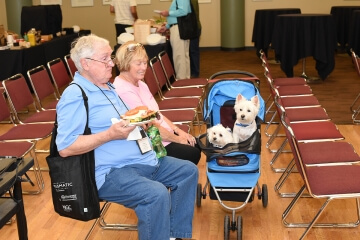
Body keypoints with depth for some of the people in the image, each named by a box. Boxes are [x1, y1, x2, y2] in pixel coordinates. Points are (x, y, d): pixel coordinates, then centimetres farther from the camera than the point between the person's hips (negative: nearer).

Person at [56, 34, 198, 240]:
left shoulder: (108, 87, 16)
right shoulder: (75, 95, -14)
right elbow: (65, 147, -22)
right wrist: (110, 135, -26)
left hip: (145, 160, 10)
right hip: (112, 171, -10)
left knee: (188, 170, 9)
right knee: (157, 194, -32)